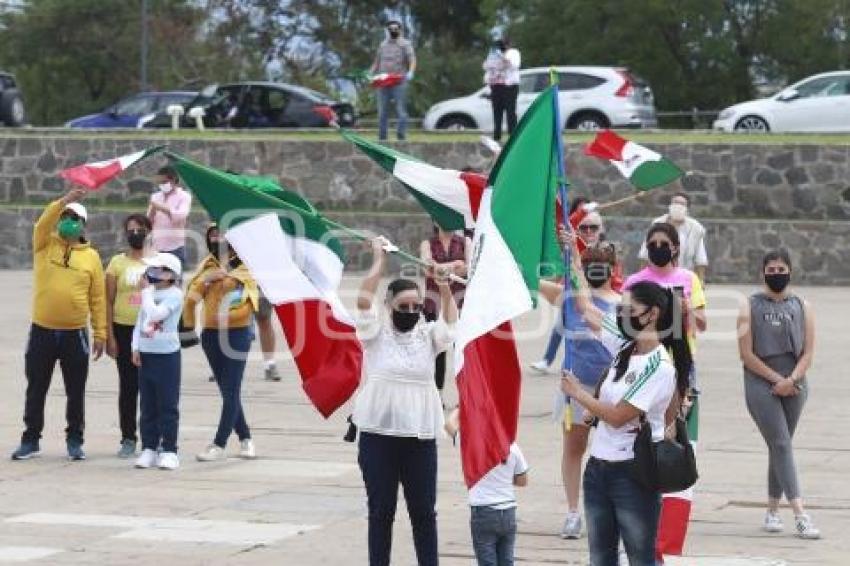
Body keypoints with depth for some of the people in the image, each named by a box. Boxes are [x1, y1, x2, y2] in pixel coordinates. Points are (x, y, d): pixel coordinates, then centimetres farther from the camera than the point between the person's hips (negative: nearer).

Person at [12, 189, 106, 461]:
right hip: (42, 331, 0)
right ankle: (31, 440, 17)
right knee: (36, 389, 8)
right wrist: (65, 200, -31)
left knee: (75, 392, 6)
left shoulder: (91, 256, 3)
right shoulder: (45, 245, 3)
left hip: (75, 334, 0)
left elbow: (98, 298, 3)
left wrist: (100, 333, -1)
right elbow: (42, 224, -20)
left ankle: (74, 441, 18)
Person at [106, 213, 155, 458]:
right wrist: (110, 336, -6)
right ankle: (128, 439, 8)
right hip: (124, 330, -1)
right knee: (128, 386, 3)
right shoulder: (117, 263, 2)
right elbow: (108, 302, 1)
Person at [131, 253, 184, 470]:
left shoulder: (175, 294, -10)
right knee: (148, 406, 9)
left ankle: (169, 451, 2)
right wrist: (136, 348, 5)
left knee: (168, 406, -2)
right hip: (146, 354, 6)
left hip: (167, 355, -6)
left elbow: (155, 314, -24)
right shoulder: (150, 292, 10)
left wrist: (146, 291, -14)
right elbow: (140, 320, 13)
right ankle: (149, 448, 14)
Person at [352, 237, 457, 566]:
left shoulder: (427, 335, 10)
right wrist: (379, 259, -8)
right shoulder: (376, 333, 0)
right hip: (378, 436, -2)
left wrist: (445, 288, -15)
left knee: (424, 511, 8)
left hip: (420, 437, 2)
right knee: (380, 511, 6)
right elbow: (364, 299, -13)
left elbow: (452, 321, -2)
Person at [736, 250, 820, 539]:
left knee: (780, 447, 9)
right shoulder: (751, 308, 2)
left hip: (794, 385, 3)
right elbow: (747, 354, -4)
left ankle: (772, 510, 21)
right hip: (760, 384, -3)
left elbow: (808, 352, 4)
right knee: (781, 445, -11)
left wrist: (791, 379, -13)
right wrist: (776, 379, -10)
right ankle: (800, 515, -19)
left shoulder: (802, 307, 10)